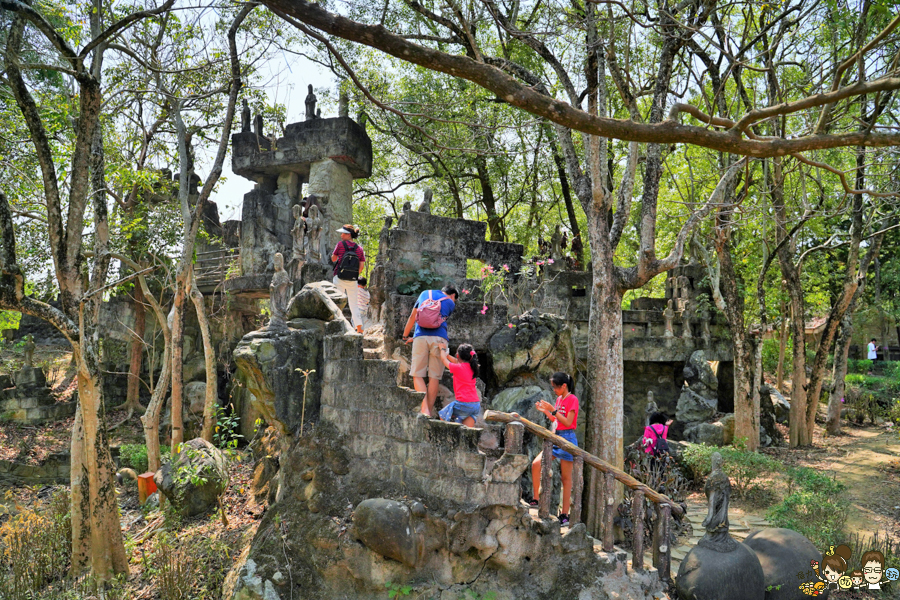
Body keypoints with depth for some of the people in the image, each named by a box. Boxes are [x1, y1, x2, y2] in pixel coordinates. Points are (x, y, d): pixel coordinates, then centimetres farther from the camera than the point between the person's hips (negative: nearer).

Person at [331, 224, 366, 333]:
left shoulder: (340, 244, -5)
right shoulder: (359, 248, 4)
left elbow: (333, 259, 3)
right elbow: (361, 266, 3)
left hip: (339, 278, -3)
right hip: (353, 280, 3)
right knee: (354, 303, 11)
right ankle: (359, 326, 12)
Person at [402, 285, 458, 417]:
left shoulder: (425, 293, 20)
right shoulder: (450, 303, 15)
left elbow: (412, 316, 20)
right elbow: (441, 321, 15)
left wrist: (405, 336, 31)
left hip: (421, 337, 1)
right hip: (439, 339, 0)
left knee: (417, 375, 2)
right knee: (434, 377, 5)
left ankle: (425, 410, -13)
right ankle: (430, 412, 7)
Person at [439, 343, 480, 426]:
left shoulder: (457, 368, -8)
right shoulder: (471, 367, 11)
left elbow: (443, 359, 10)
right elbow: (457, 362, 31)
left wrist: (442, 349, 27)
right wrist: (447, 354, 40)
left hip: (464, 404, -6)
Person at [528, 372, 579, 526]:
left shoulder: (572, 399, -9)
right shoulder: (559, 399, 14)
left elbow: (568, 422, -18)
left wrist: (553, 409, -21)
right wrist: (545, 411, 8)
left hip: (567, 439, -7)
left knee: (566, 477, -2)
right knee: (536, 464, -6)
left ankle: (564, 515, 3)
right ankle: (536, 499, 4)